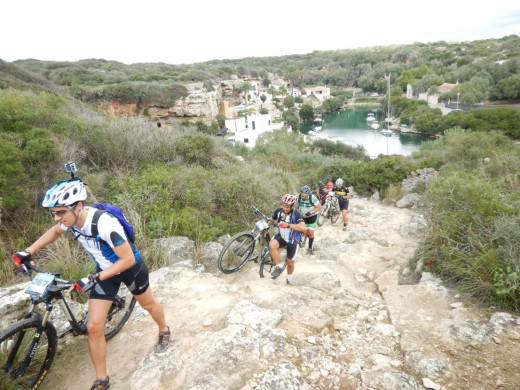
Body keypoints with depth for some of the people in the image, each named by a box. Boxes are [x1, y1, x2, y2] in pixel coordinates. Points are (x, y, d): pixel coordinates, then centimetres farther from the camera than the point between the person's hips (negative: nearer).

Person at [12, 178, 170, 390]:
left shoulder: (105, 224, -39)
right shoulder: (70, 219, -18)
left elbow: (128, 259, -32)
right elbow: (55, 231, 8)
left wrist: (93, 279, -34)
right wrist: (28, 252, 0)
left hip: (130, 267, -5)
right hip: (104, 270, 5)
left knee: (148, 304, 21)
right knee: (94, 326, 0)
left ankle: (164, 330, 54)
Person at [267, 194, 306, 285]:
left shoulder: (296, 214, -27)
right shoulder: (279, 210, -12)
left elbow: (303, 228, -41)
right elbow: (272, 220, 10)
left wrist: (288, 225, -48)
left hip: (292, 240, -3)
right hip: (281, 236, 3)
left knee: (290, 262, 12)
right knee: (272, 245, -31)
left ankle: (289, 277, 46)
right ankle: (278, 267, -13)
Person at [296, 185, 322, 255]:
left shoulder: (312, 198, -28)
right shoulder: (298, 197, -19)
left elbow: (319, 207, -19)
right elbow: (298, 205, -1)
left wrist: (310, 212, -30)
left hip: (312, 216, -3)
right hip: (304, 216, 4)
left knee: (310, 232, -7)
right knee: (305, 232, 3)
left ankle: (310, 248, 10)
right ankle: (311, 239, 36)